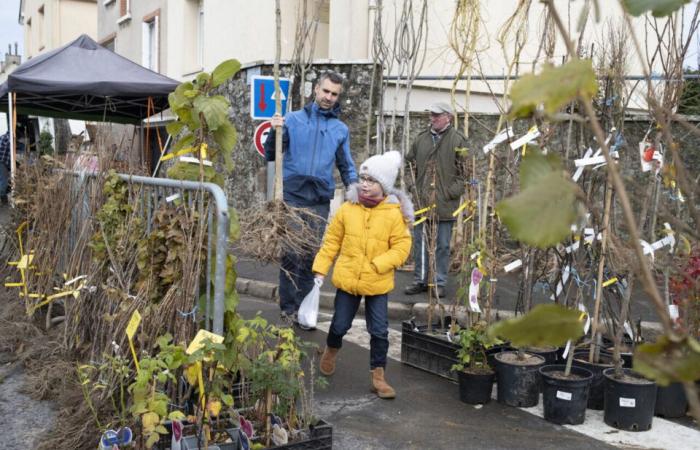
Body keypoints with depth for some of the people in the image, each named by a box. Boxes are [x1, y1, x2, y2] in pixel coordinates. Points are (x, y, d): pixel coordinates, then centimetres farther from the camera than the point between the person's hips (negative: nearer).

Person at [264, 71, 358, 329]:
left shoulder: (341, 129, 11)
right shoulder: (294, 119, 4)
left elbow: (347, 167, 15)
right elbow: (270, 155, 5)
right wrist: (275, 132, -11)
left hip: (320, 201, 2)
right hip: (292, 196, -2)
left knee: (312, 255, 7)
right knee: (291, 254, -1)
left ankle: (303, 308, 17)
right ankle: (288, 308, 9)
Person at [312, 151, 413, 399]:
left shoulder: (394, 213, -9)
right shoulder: (347, 209, -5)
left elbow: (402, 246, -9)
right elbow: (331, 241, 3)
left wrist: (377, 264, -19)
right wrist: (320, 269, 0)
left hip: (378, 283, -1)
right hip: (347, 279, 1)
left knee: (379, 331, 4)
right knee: (340, 325, 14)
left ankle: (378, 377, 18)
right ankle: (331, 351, 47)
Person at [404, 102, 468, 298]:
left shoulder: (458, 140, -5)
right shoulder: (421, 138, 9)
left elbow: (465, 170, -6)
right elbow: (411, 161, 22)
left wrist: (453, 191, -12)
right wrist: (415, 184, 11)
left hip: (445, 203, -5)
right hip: (422, 201, 5)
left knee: (442, 245, 5)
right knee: (420, 243, 11)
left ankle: (439, 283, 15)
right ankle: (420, 280, 22)